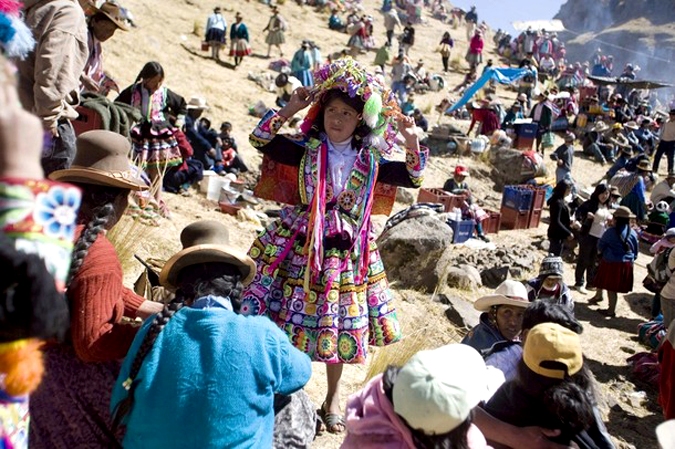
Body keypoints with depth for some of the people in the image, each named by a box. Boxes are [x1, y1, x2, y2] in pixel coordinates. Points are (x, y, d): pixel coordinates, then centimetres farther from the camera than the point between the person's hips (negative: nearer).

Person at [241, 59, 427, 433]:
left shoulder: (370, 160, 2)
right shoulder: (307, 149, -3)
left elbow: (413, 178, 3)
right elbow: (260, 139, -8)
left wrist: (411, 141, -9)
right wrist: (289, 110, -13)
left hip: (345, 251, 2)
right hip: (299, 245, -1)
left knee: (340, 324, 11)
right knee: (285, 318, 5)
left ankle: (332, 398, 31)